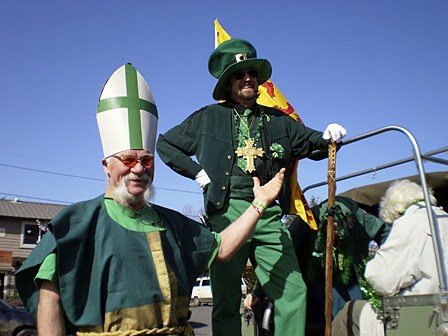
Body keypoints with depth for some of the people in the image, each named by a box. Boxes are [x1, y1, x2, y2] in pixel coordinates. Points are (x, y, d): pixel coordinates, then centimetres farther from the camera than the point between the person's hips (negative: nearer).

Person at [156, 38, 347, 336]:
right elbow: (165, 144, 17)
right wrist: (196, 171, 6)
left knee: (294, 292, -3)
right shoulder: (208, 118, 13)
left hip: (269, 216, 2)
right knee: (227, 300, 4)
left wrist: (327, 137, -1)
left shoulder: (278, 120, 19)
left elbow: (310, 142, 22)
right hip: (227, 213, -2)